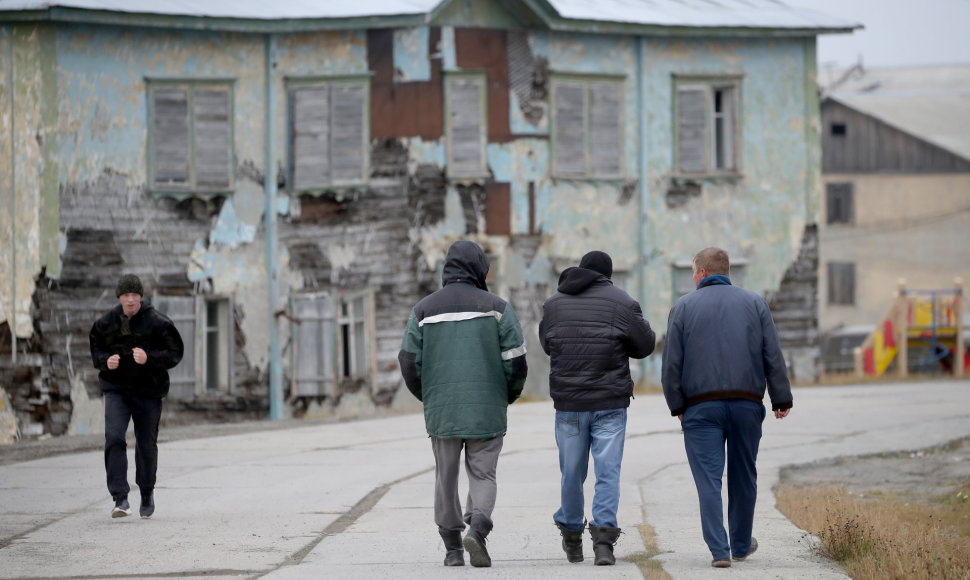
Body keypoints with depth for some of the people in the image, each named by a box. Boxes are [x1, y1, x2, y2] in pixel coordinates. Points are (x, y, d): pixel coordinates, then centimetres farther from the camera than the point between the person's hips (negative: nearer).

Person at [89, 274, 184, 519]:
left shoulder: (158, 322, -8)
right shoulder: (106, 322, 1)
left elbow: (175, 353, -6)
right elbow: (95, 350, 14)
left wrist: (149, 358, -23)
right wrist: (106, 361, -9)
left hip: (148, 391, -1)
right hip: (116, 390, 1)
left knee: (146, 444, 8)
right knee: (113, 439, -17)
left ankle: (147, 494, 33)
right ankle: (121, 499, -18)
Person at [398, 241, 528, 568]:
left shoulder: (424, 310, 4)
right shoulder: (496, 307, -1)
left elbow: (409, 362, 3)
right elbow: (515, 360, -3)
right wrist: (508, 395, 15)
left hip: (441, 410, 1)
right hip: (487, 411, -1)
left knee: (446, 477, 11)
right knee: (482, 474, 5)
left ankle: (452, 548, 12)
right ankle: (477, 528, -19)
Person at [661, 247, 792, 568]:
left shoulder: (683, 307, 4)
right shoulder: (754, 303, 9)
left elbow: (672, 364, -1)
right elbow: (773, 357, 4)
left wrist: (677, 406, 6)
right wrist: (782, 400, 7)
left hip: (701, 406, -2)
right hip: (747, 405, 2)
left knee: (709, 480, -3)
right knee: (743, 477, 15)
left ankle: (719, 550, -13)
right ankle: (741, 544, 27)